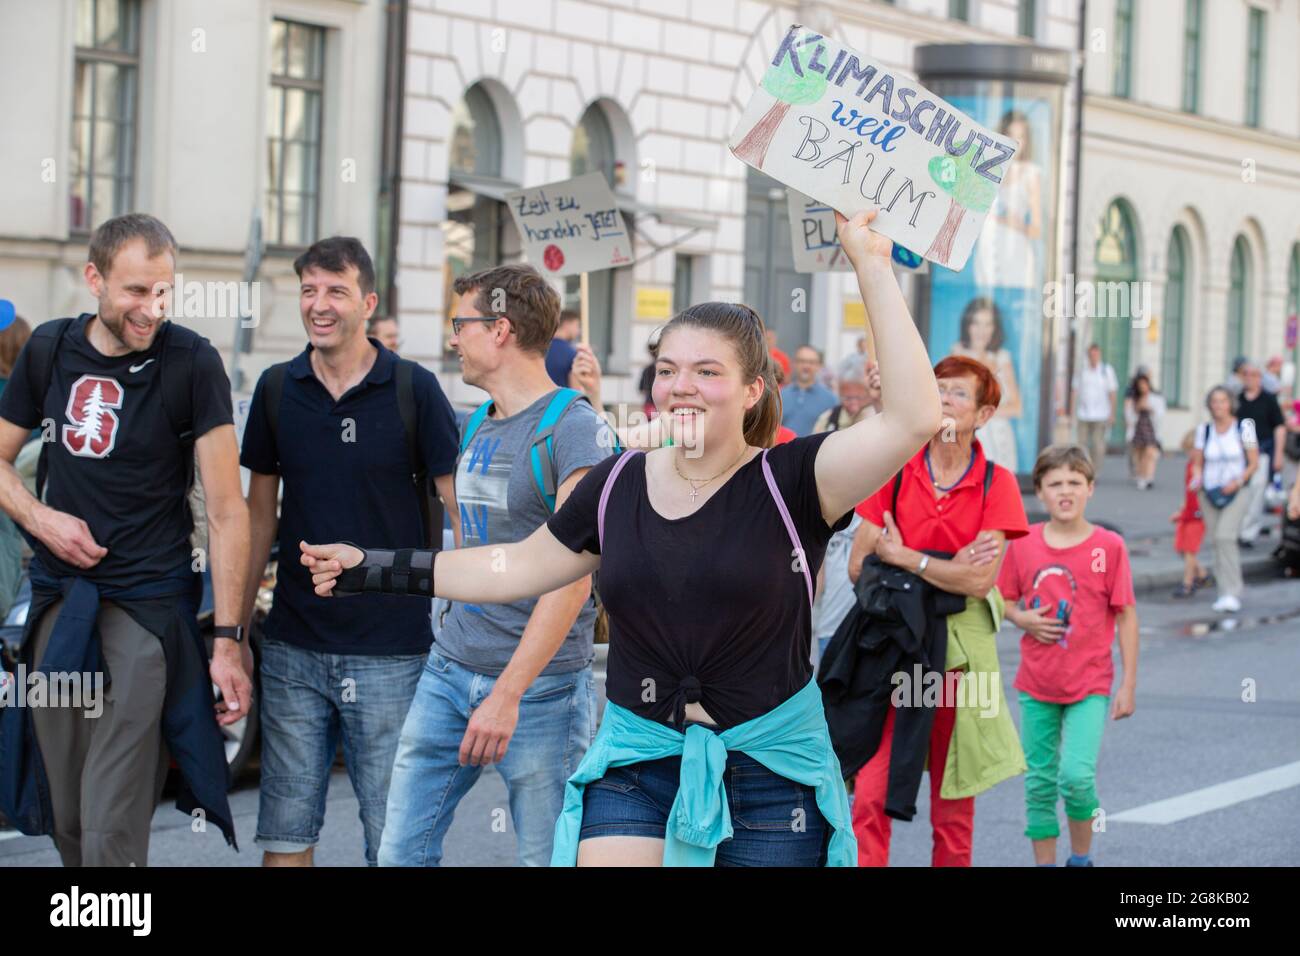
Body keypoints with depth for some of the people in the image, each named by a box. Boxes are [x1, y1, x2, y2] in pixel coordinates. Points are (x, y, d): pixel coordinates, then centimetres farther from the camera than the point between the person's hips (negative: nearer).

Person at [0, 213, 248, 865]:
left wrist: (228, 639, -11)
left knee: (111, 838, -13)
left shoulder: (192, 364, -7)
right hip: (58, 603, 4)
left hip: (149, 608, -4)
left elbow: (226, 510, -7)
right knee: (66, 825, 9)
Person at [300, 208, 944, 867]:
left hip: (769, 768, -3)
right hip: (635, 763, 3)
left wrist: (872, 269, -22)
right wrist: (372, 569, 18)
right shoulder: (618, 485, 5)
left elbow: (913, 418, -22)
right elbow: (522, 566, 18)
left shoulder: (789, 481, -8)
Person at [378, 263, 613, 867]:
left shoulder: (574, 428, -12)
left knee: (546, 857, 0)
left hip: (539, 683, -7)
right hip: (451, 670, 7)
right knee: (401, 851, 3)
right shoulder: (476, 427, 14)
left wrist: (507, 694, -22)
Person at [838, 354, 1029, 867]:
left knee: (954, 804, 7)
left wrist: (903, 556, -10)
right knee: (870, 794, -10)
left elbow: (979, 580, -11)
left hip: (960, 643, 0)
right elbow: (858, 566, -1)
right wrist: (946, 569, -9)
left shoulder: (995, 483, -1)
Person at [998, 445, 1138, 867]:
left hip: (1090, 683, -3)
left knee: (1077, 776, -13)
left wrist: (1129, 684, -5)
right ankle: (1045, 862, 18)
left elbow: (1126, 616, -3)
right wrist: (1024, 619, -11)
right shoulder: (1023, 544, 0)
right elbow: (1004, 601, 12)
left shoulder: (1109, 546, -7)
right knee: (1039, 781, 6)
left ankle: (1081, 856, 10)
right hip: (1037, 684, 3)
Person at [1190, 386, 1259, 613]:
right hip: (1209, 493, 4)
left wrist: (1239, 481, -14)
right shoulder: (1204, 431, 7)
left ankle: (1232, 594, -19)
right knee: (1218, 542, 5)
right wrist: (1197, 480, -7)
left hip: (1235, 492, -4)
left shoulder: (1243, 428, -1)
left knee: (1225, 537, -19)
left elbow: (1254, 462, 2)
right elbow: (1197, 463, 13)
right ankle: (1226, 592, 14)